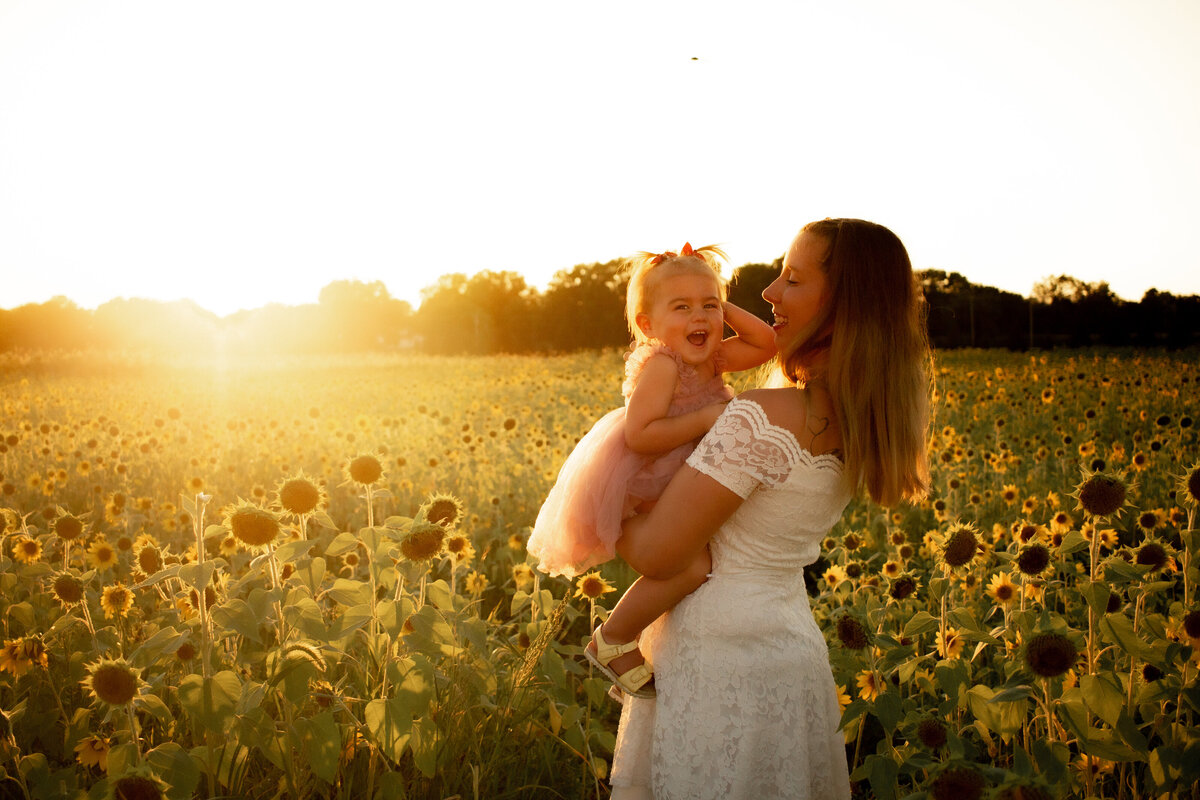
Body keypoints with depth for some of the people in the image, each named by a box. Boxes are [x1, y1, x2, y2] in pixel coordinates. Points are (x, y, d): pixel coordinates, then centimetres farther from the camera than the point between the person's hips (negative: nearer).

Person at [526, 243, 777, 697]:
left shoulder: (712, 360, 6)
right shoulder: (660, 364, -20)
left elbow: (768, 343, 7)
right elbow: (639, 436, -28)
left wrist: (723, 310, 0)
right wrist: (705, 420, -26)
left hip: (669, 486, 10)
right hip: (628, 493, -10)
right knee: (692, 565, -24)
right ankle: (612, 641, -7)